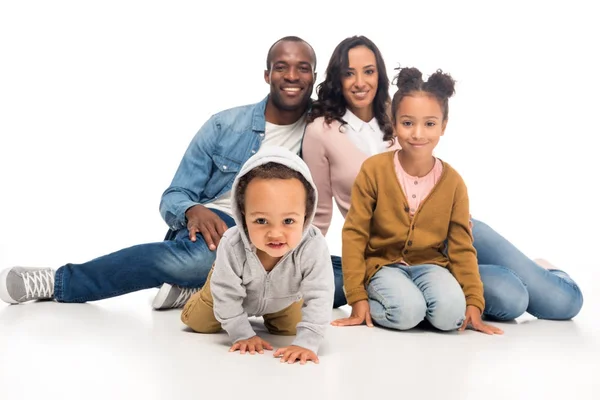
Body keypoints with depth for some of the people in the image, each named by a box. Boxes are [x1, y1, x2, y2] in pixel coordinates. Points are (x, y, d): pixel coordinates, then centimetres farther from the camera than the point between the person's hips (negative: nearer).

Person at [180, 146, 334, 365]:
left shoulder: (314, 247, -47)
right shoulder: (231, 246, -44)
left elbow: (319, 297, -42)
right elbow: (227, 294, -31)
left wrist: (306, 343, -49)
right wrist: (243, 335, -29)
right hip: (235, 286, -1)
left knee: (289, 329, 17)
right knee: (198, 322, 9)